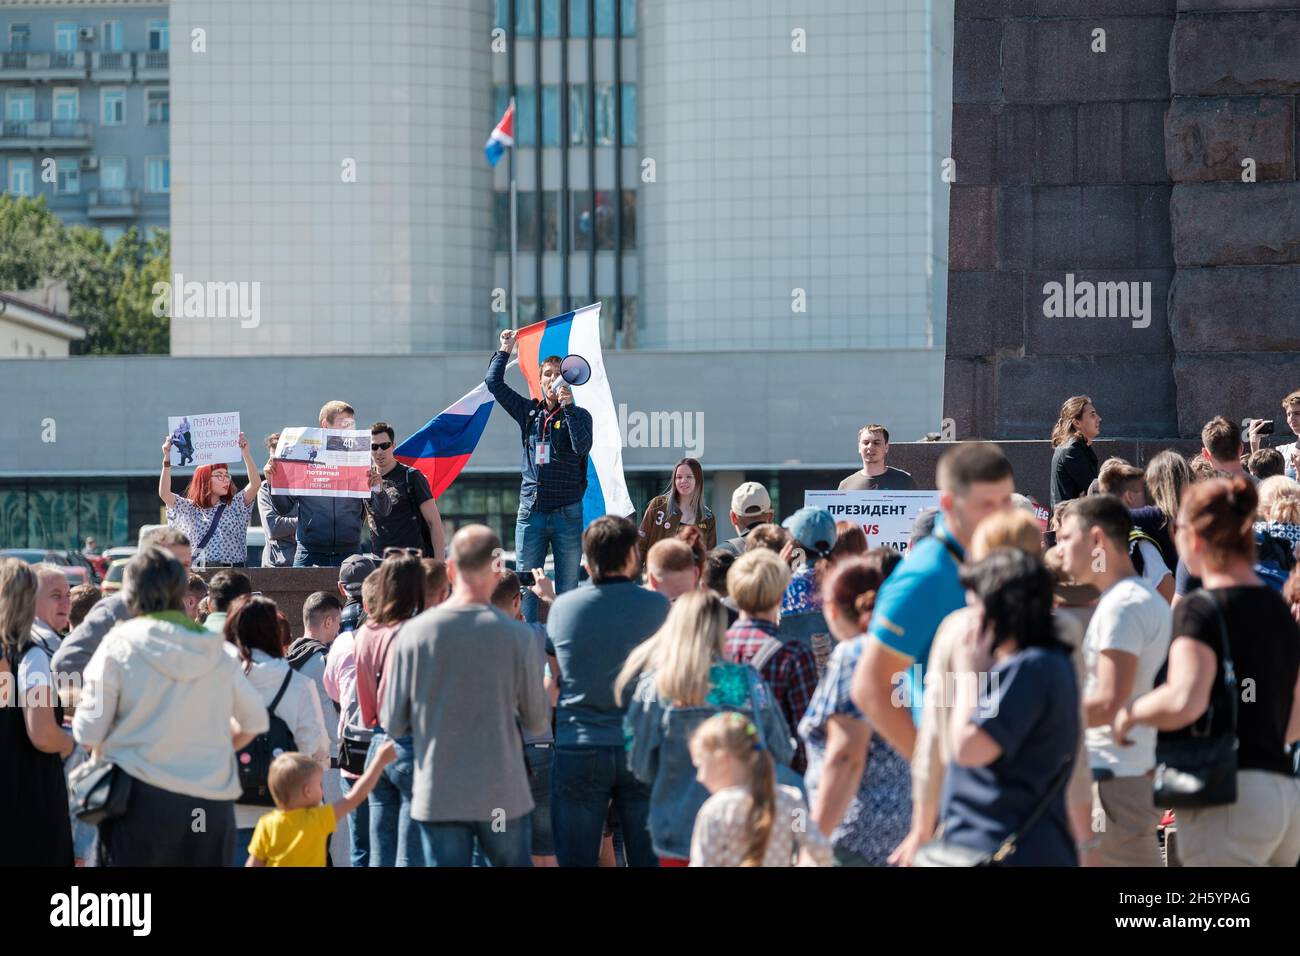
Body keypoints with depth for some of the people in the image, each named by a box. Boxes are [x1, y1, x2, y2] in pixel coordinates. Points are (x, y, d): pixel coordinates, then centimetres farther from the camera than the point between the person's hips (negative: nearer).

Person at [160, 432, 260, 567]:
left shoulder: (235, 506, 12)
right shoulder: (189, 509, 10)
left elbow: (255, 484, 0)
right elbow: (164, 494, -2)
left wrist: (245, 452, -8)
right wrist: (167, 459, -10)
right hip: (199, 570, -1)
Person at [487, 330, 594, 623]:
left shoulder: (578, 415, 2)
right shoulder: (529, 412, 11)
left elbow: (582, 446, -17)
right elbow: (494, 382, 13)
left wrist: (568, 406, -20)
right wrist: (505, 350, 13)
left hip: (566, 511, -3)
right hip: (531, 509, 3)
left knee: (567, 588, 1)